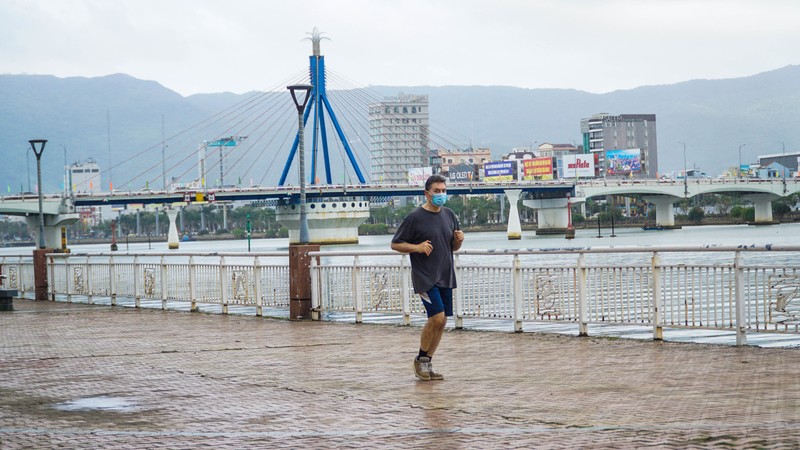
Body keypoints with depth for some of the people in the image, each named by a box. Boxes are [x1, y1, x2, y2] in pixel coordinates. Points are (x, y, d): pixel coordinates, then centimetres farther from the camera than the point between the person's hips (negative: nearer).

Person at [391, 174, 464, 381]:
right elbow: (395, 244, -4)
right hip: (425, 277, -6)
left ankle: (427, 365, 17)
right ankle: (420, 360, 3)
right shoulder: (415, 217, -8)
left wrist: (459, 240, -3)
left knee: (442, 321, 6)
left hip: (445, 277, 6)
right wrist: (417, 247, -18)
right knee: (437, 317, -16)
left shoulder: (449, 215, 10)